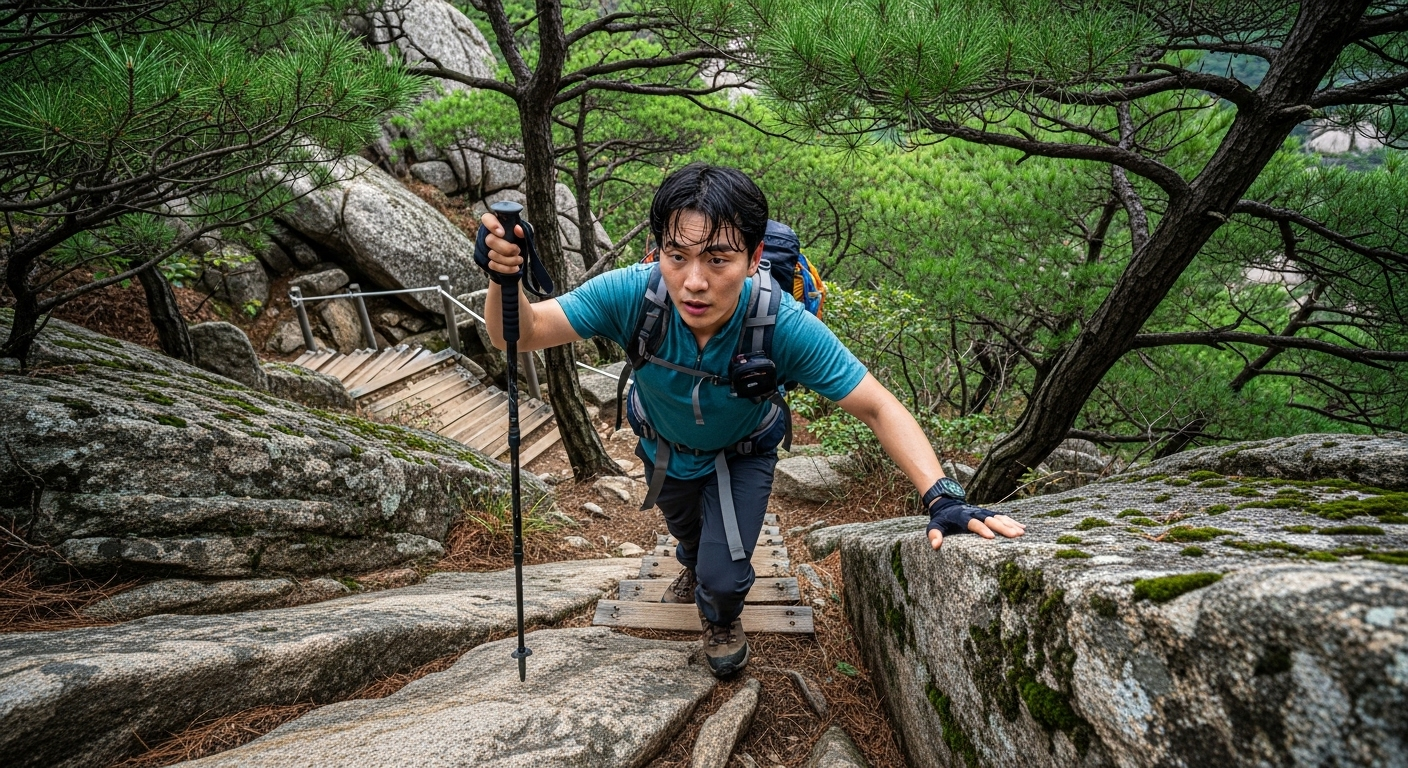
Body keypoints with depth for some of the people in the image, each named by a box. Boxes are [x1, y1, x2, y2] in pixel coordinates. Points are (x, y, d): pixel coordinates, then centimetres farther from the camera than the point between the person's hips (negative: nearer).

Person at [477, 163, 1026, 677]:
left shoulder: (784, 327, -42)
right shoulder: (631, 294, -39)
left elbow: (877, 407, -35)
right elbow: (520, 334, -35)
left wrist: (942, 497, -47)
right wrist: (504, 278, -57)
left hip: (742, 454, -2)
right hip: (663, 446, 2)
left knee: (724, 577, -10)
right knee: (684, 527, 31)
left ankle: (722, 618, 32)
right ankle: (694, 567, 71)